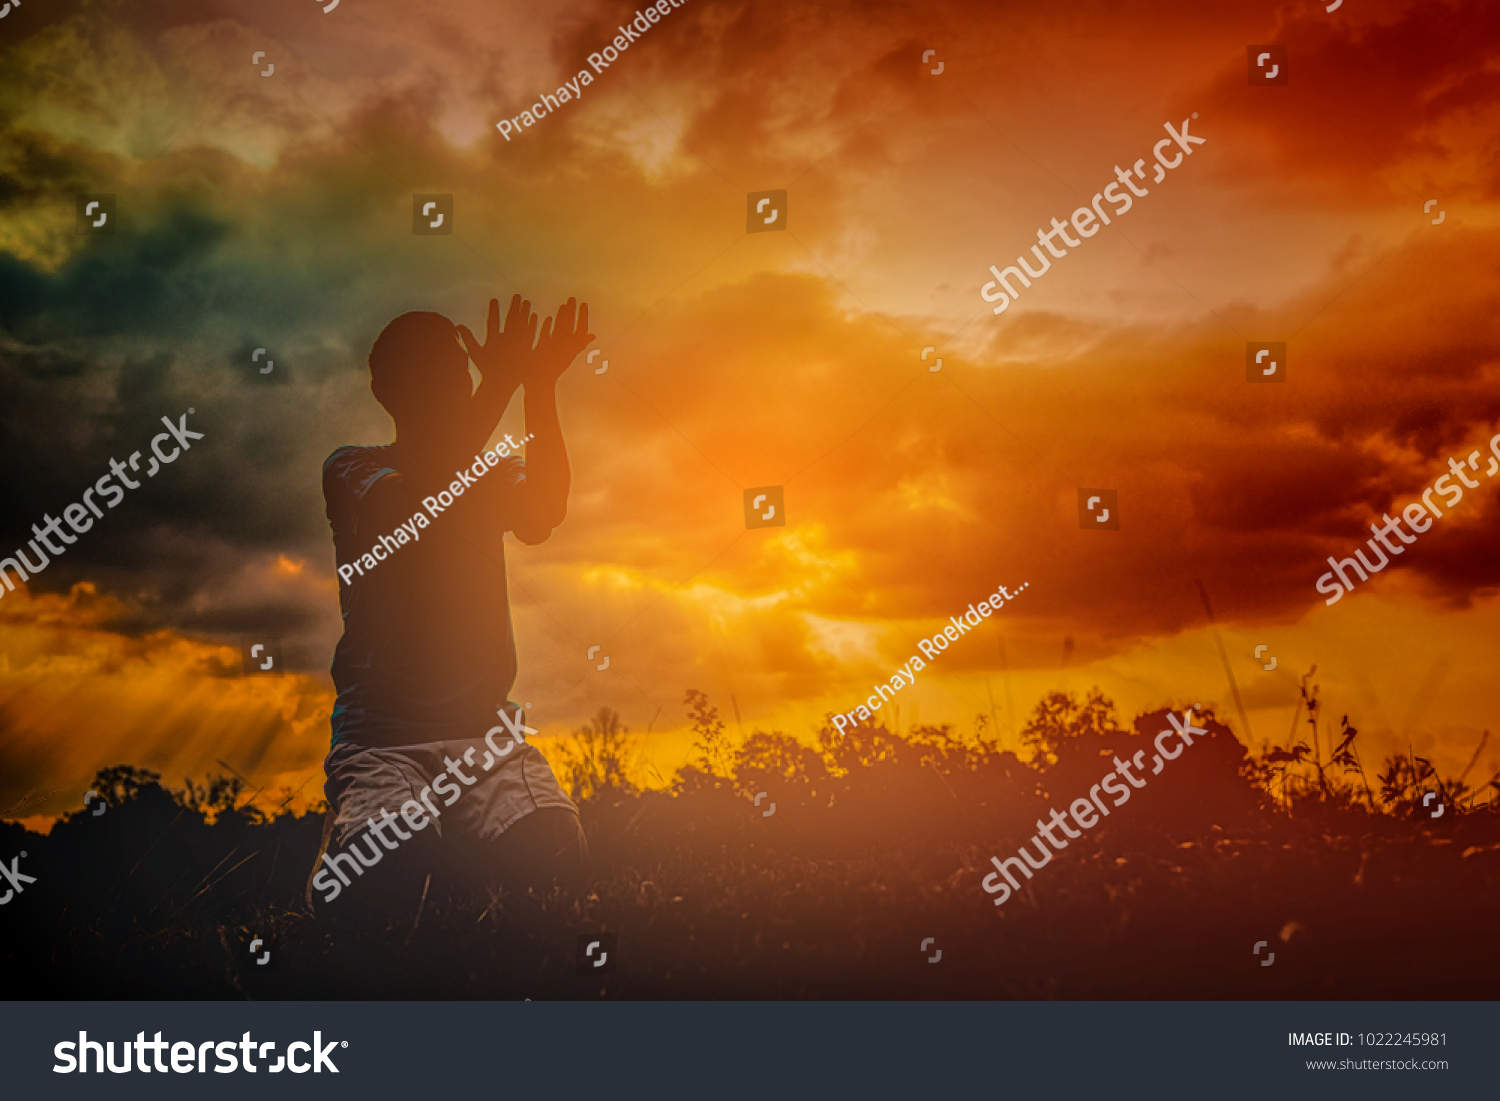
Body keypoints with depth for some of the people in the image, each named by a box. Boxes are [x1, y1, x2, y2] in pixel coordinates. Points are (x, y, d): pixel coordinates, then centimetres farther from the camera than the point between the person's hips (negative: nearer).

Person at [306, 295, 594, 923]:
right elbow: (407, 505, -17)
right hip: (378, 734, -2)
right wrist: (499, 389, -21)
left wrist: (542, 388, -18)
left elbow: (542, 516, -7)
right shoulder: (350, 471, 8)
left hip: (482, 726, 3)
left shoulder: (489, 471, 17)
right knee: (377, 879, -31)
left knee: (552, 852, -28)